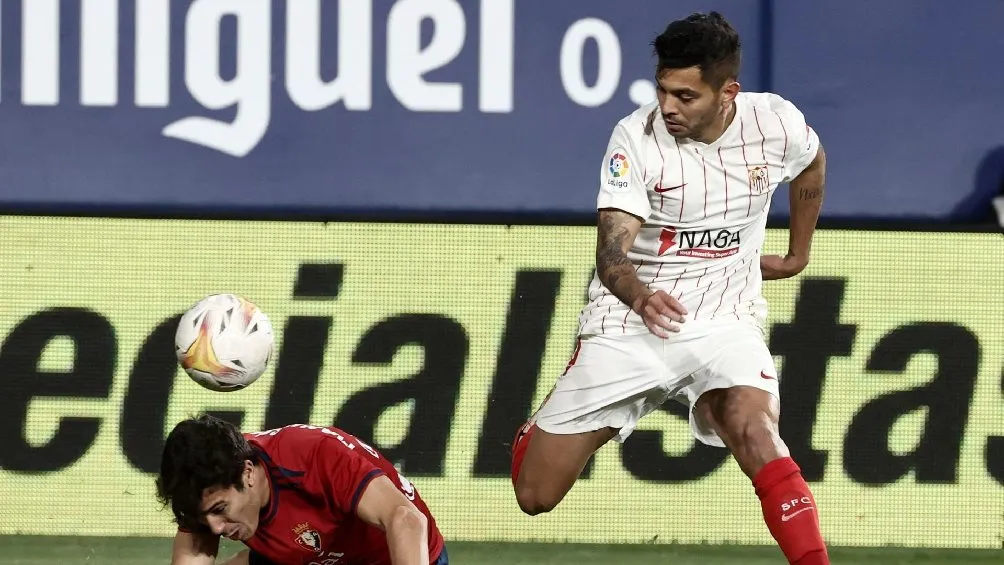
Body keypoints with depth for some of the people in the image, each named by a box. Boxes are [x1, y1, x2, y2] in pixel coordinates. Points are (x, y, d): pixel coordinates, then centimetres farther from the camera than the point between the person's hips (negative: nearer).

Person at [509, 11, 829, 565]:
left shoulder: (774, 122, -8)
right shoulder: (635, 137, -15)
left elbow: (811, 164, 19)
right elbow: (612, 251, -24)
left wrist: (797, 255, 24)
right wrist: (639, 296, -45)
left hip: (724, 318, 0)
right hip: (629, 323, 0)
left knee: (756, 435, -32)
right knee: (535, 494, 3)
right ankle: (543, 427, 39)